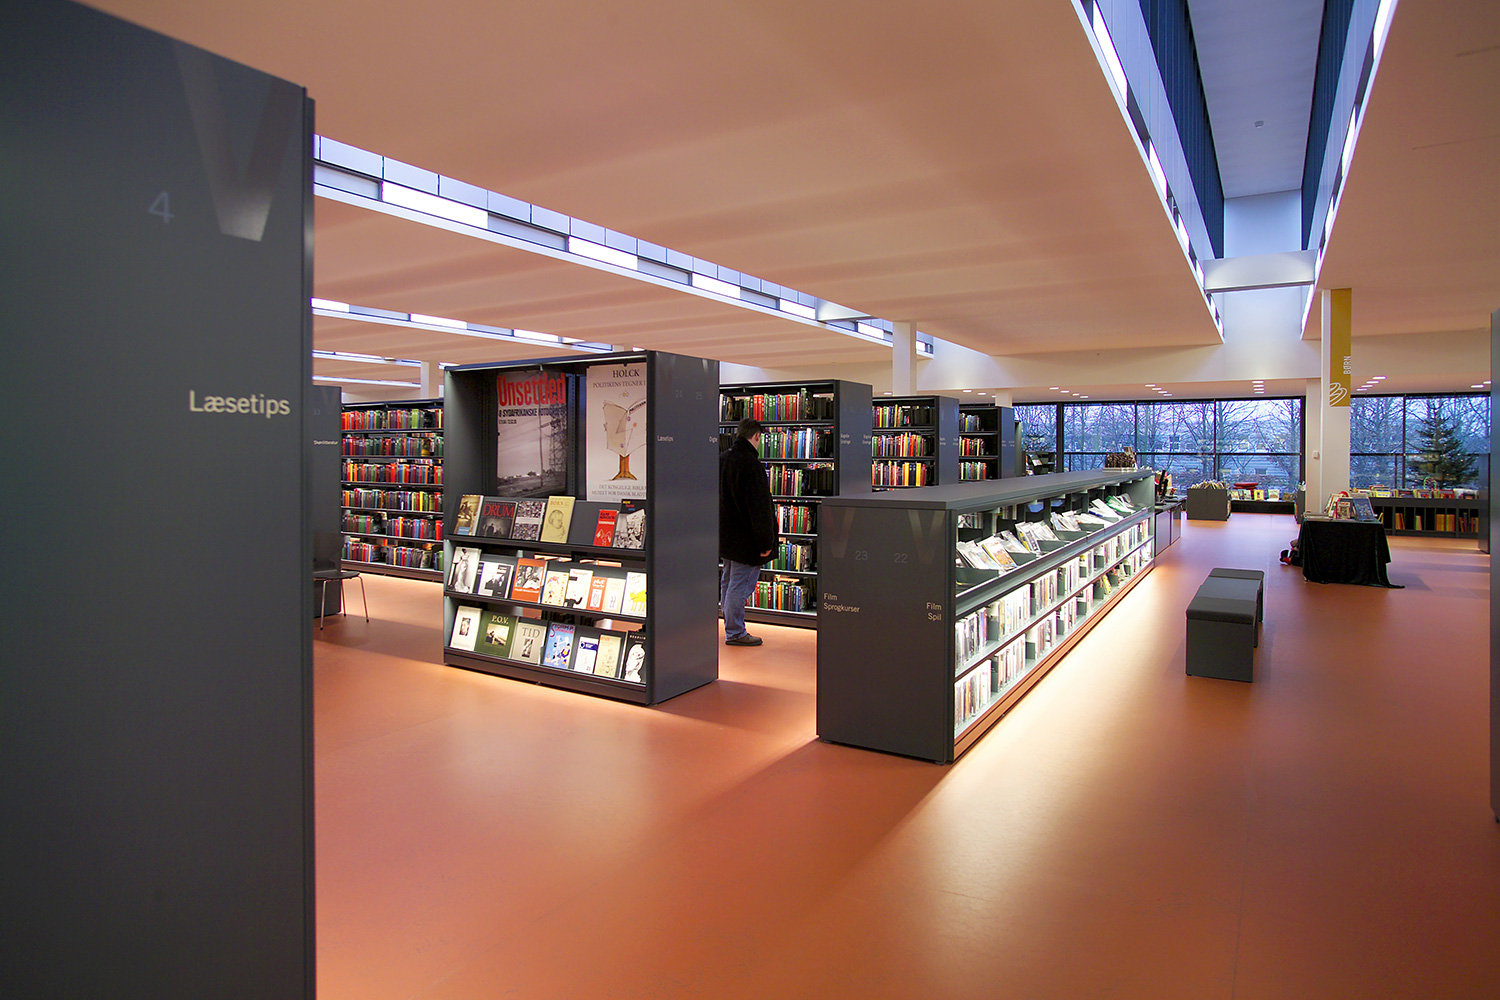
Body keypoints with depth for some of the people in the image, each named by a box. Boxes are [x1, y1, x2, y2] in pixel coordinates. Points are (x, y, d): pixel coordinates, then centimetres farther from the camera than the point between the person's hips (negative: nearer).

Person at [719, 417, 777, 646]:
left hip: (725, 534, 9)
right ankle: (734, 633, 8)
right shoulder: (751, 464, -21)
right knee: (740, 584, 0)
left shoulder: (721, 459, 7)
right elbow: (760, 508, -22)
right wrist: (766, 541, -16)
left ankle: (731, 626, 31)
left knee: (728, 582, 18)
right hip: (745, 539, -9)